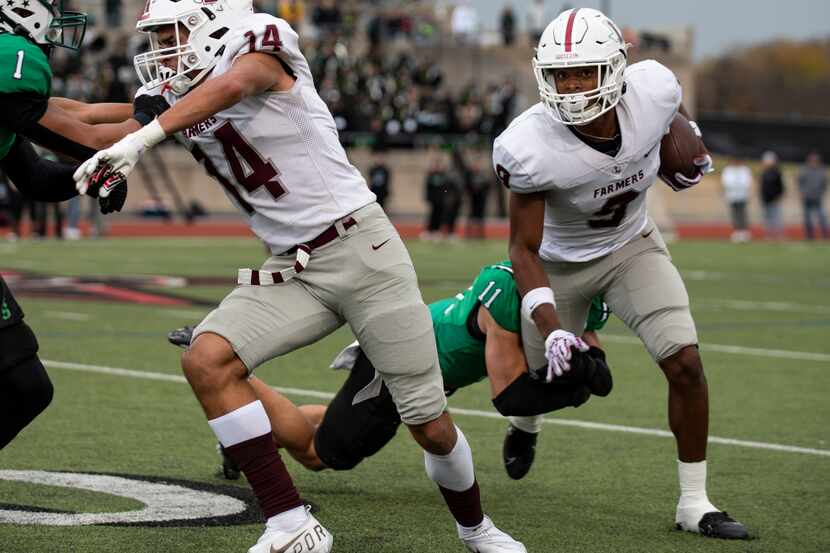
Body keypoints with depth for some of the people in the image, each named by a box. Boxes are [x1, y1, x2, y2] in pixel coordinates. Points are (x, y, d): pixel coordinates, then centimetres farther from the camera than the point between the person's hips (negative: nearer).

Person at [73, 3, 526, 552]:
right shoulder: (180, 101, 10)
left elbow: (232, 85, -31)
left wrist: (140, 139, -42)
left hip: (362, 247, -6)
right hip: (291, 271, 6)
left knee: (432, 427, 0)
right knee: (207, 362, -20)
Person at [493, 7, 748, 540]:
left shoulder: (653, 90, -28)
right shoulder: (531, 148, -35)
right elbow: (525, 249, -24)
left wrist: (694, 154, 14)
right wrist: (550, 330, -35)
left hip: (632, 246, 2)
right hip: (560, 262, -2)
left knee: (685, 363, -14)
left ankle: (694, 502, 1)